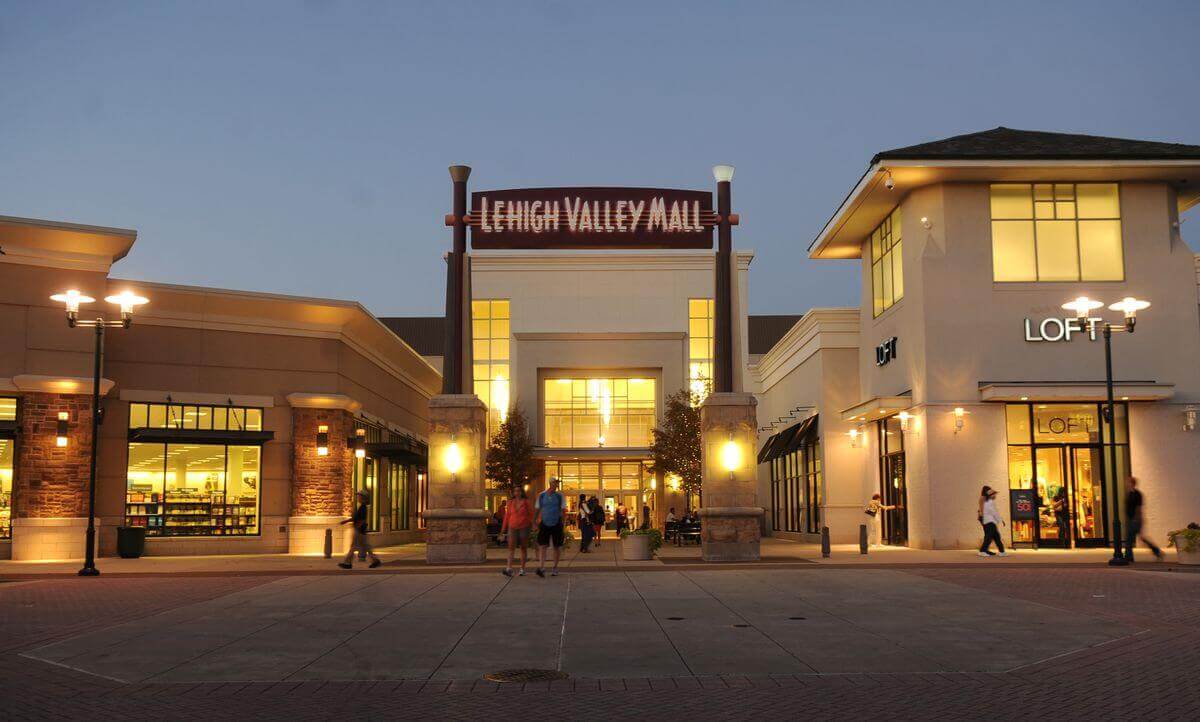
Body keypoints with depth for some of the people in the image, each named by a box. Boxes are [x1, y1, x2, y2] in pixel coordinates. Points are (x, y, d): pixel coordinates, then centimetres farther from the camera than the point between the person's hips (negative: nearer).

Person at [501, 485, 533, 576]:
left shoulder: (526, 502, 0)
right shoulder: (510, 502, 6)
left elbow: (531, 514, 2)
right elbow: (507, 515, 11)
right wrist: (503, 528, 11)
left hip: (524, 527, -1)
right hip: (513, 527, 1)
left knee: (523, 548, 6)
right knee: (511, 547, -10)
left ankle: (522, 569, 14)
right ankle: (509, 568, -21)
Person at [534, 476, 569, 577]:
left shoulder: (560, 496, 1)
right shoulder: (541, 495, 3)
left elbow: (563, 509, -1)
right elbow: (538, 510, 9)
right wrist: (537, 523, 6)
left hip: (556, 523, 0)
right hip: (544, 523, 0)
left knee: (557, 547, 7)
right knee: (542, 546, -11)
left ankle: (555, 568, 19)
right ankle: (541, 568, -16)